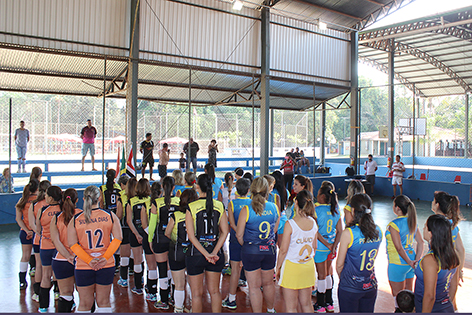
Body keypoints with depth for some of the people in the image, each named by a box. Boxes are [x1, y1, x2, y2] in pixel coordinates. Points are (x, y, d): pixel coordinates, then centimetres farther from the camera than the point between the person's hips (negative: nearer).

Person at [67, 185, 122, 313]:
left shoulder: (75, 220, -2)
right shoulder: (110, 215, -3)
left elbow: (72, 244, -9)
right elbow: (118, 238, -9)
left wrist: (89, 261, -11)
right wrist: (105, 257, -9)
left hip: (83, 267, 0)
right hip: (107, 266, 0)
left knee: (85, 304, 12)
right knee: (104, 302, 13)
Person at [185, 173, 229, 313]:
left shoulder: (191, 207, -11)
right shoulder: (219, 206, -2)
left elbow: (191, 236, -14)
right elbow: (224, 232, -5)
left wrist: (206, 254, -14)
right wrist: (214, 253, -8)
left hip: (196, 254, -3)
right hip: (216, 255, 3)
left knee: (197, 293, 10)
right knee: (214, 291, 16)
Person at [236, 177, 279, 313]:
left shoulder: (246, 210, -15)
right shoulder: (275, 208, -4)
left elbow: (239, 235, -9)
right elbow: (274, 230, 8)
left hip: (251, 251, -4)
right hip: (270, 250, 4)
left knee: (254, 286, 8)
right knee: (268, 283, 22)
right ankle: (271, 309, 41)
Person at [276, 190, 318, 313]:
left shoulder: (290, 224, -18)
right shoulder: (313, 223, -2)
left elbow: (283, 250, -14)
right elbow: (314, 247, 9)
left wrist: (278, 267, -1)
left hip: (291, 267, -5)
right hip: (308, 266, 5)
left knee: (291, 307, 6)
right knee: (307, 304, 18)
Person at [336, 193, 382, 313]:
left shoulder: (348, 233, -20)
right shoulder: (378, 231, -4)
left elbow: (339, 264, -11)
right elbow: (373, 260, 9)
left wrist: (342, 277, 7)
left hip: (350, 288, -5)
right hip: (371, 286, 5)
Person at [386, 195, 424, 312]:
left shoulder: (393, 225, -21)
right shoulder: (412, 222, 1)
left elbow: (399, 248, -24)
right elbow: (420, 242, 1)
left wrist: (409, 262, -15)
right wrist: (417, 260, -2)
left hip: (398, 263, -7)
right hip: (410, 261, 7)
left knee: (397, 294, 9)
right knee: (408, 291, 21)